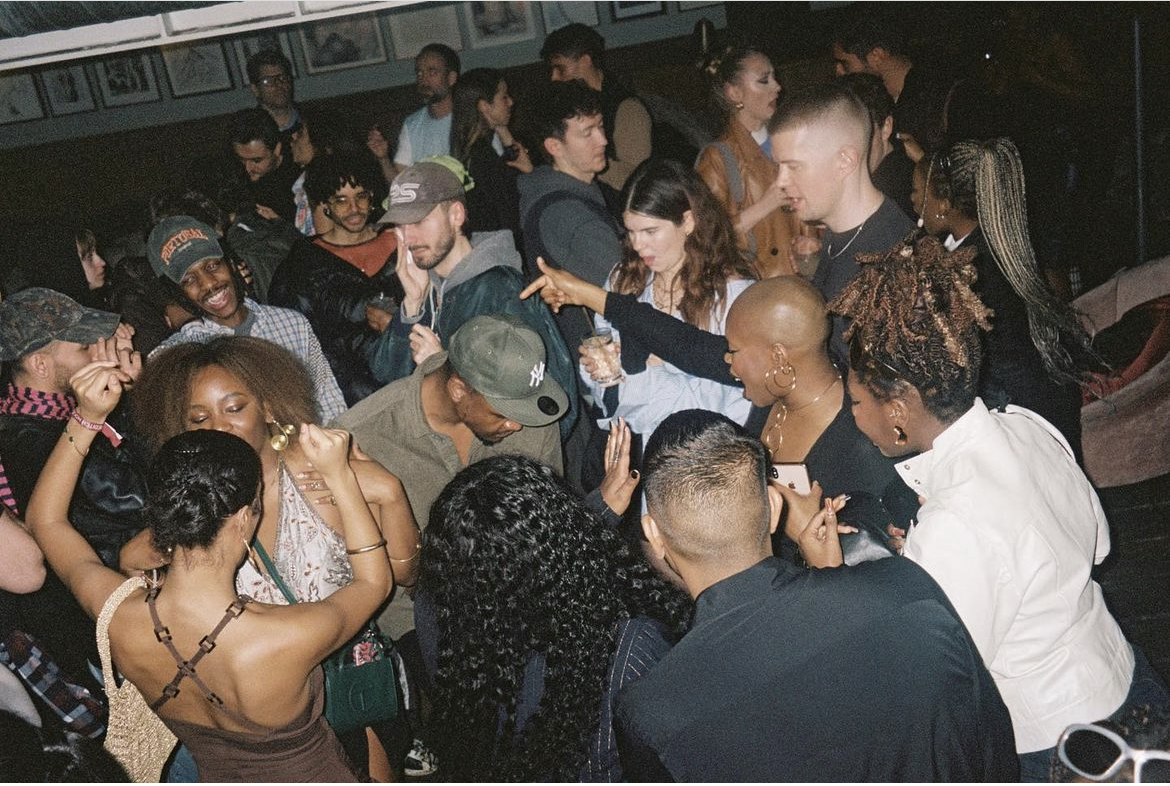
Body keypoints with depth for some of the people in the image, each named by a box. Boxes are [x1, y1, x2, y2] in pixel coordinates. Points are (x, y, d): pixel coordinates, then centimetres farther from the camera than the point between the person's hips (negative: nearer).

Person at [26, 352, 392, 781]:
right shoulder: (293, 637, -39)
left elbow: (45, 520, -6)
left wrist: (86, 418, -13)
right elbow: (375, 581, -17)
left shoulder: (116, 616, -26)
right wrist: (339, 475, -22)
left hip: (215, 774, 4)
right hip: (313, 775, -4)